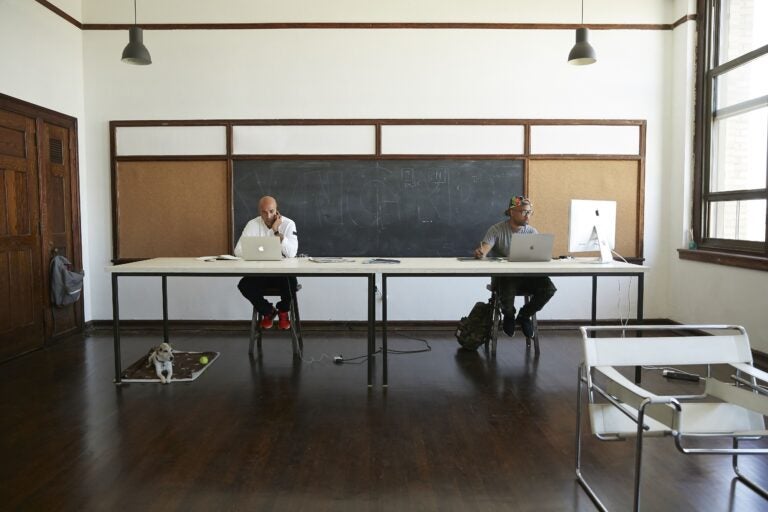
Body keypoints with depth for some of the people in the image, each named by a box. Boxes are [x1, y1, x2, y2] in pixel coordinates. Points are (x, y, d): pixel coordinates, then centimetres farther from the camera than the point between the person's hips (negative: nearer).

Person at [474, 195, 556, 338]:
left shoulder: (532, 232, 7)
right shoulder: (497, 230, -3)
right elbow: (484, 250, -16)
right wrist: (480, 253, -42)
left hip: (526, 275, 4)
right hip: (502, 275, -3)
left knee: (548, 288, -22)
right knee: (507, 291, -36)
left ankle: (524, 315, 8)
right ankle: (508, 315, 5)